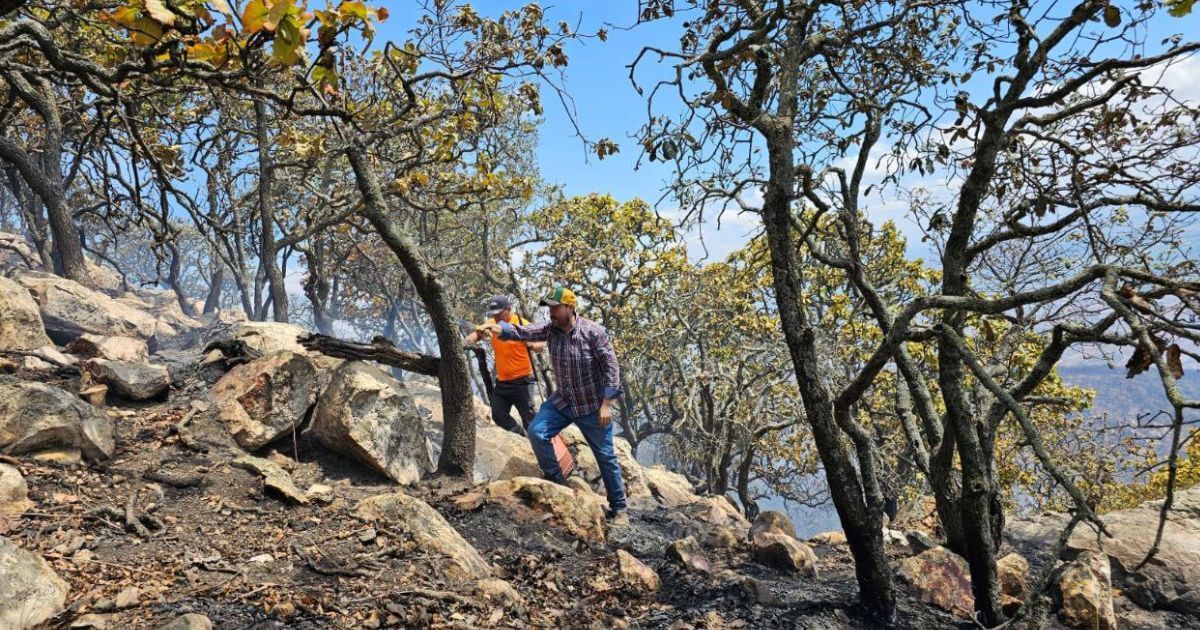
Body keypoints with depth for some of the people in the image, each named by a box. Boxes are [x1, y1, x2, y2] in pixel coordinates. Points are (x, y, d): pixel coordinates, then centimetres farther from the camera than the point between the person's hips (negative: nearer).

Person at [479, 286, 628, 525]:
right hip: (562, 402, 4)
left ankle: (618, 508, 22)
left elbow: (610, 367, -17)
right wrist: (499, 328, -38)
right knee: (536, 431, -14)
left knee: (606, 456, 5)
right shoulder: (550, 328, -6)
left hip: (592, 407, -4)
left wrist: (606, 403, -19)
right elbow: (522, 331, -18)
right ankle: (556, 483, 7)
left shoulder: (594, 332, -19)